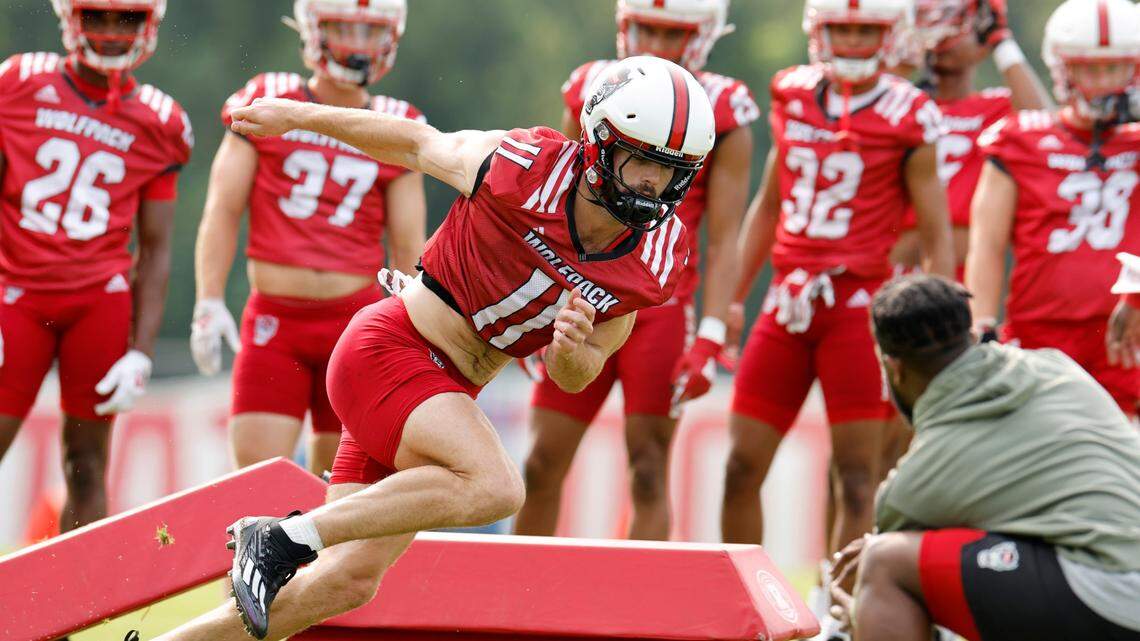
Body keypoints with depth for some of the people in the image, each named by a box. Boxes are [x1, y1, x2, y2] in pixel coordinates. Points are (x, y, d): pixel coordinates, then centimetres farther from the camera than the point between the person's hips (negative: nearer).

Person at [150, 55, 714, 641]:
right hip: (389, 349, -7)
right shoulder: (528, 169, -19)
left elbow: (574, 376, 9)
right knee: (493, 487, -30)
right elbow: (418, 143, -1)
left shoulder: (654, 264, -2)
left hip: (447, 393, 7)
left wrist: (571, 348, -17)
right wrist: (298, 116, 11)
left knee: (350, 581, 5)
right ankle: (283, 537, -19)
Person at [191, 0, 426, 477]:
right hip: (274, 320, -1)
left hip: (357, 319, 1)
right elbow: (223, 210, 3)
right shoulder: (266, 103, 5)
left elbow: (408, 250, 8)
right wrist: (209, 303, -6)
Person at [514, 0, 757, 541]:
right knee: (543, 464, 4)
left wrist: (710, 336, -14)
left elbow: (724, 239, -5)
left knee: (649, 471, -4)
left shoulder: (723, 116, -4)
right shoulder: (591, 93, 7)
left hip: (661, 308, -4)